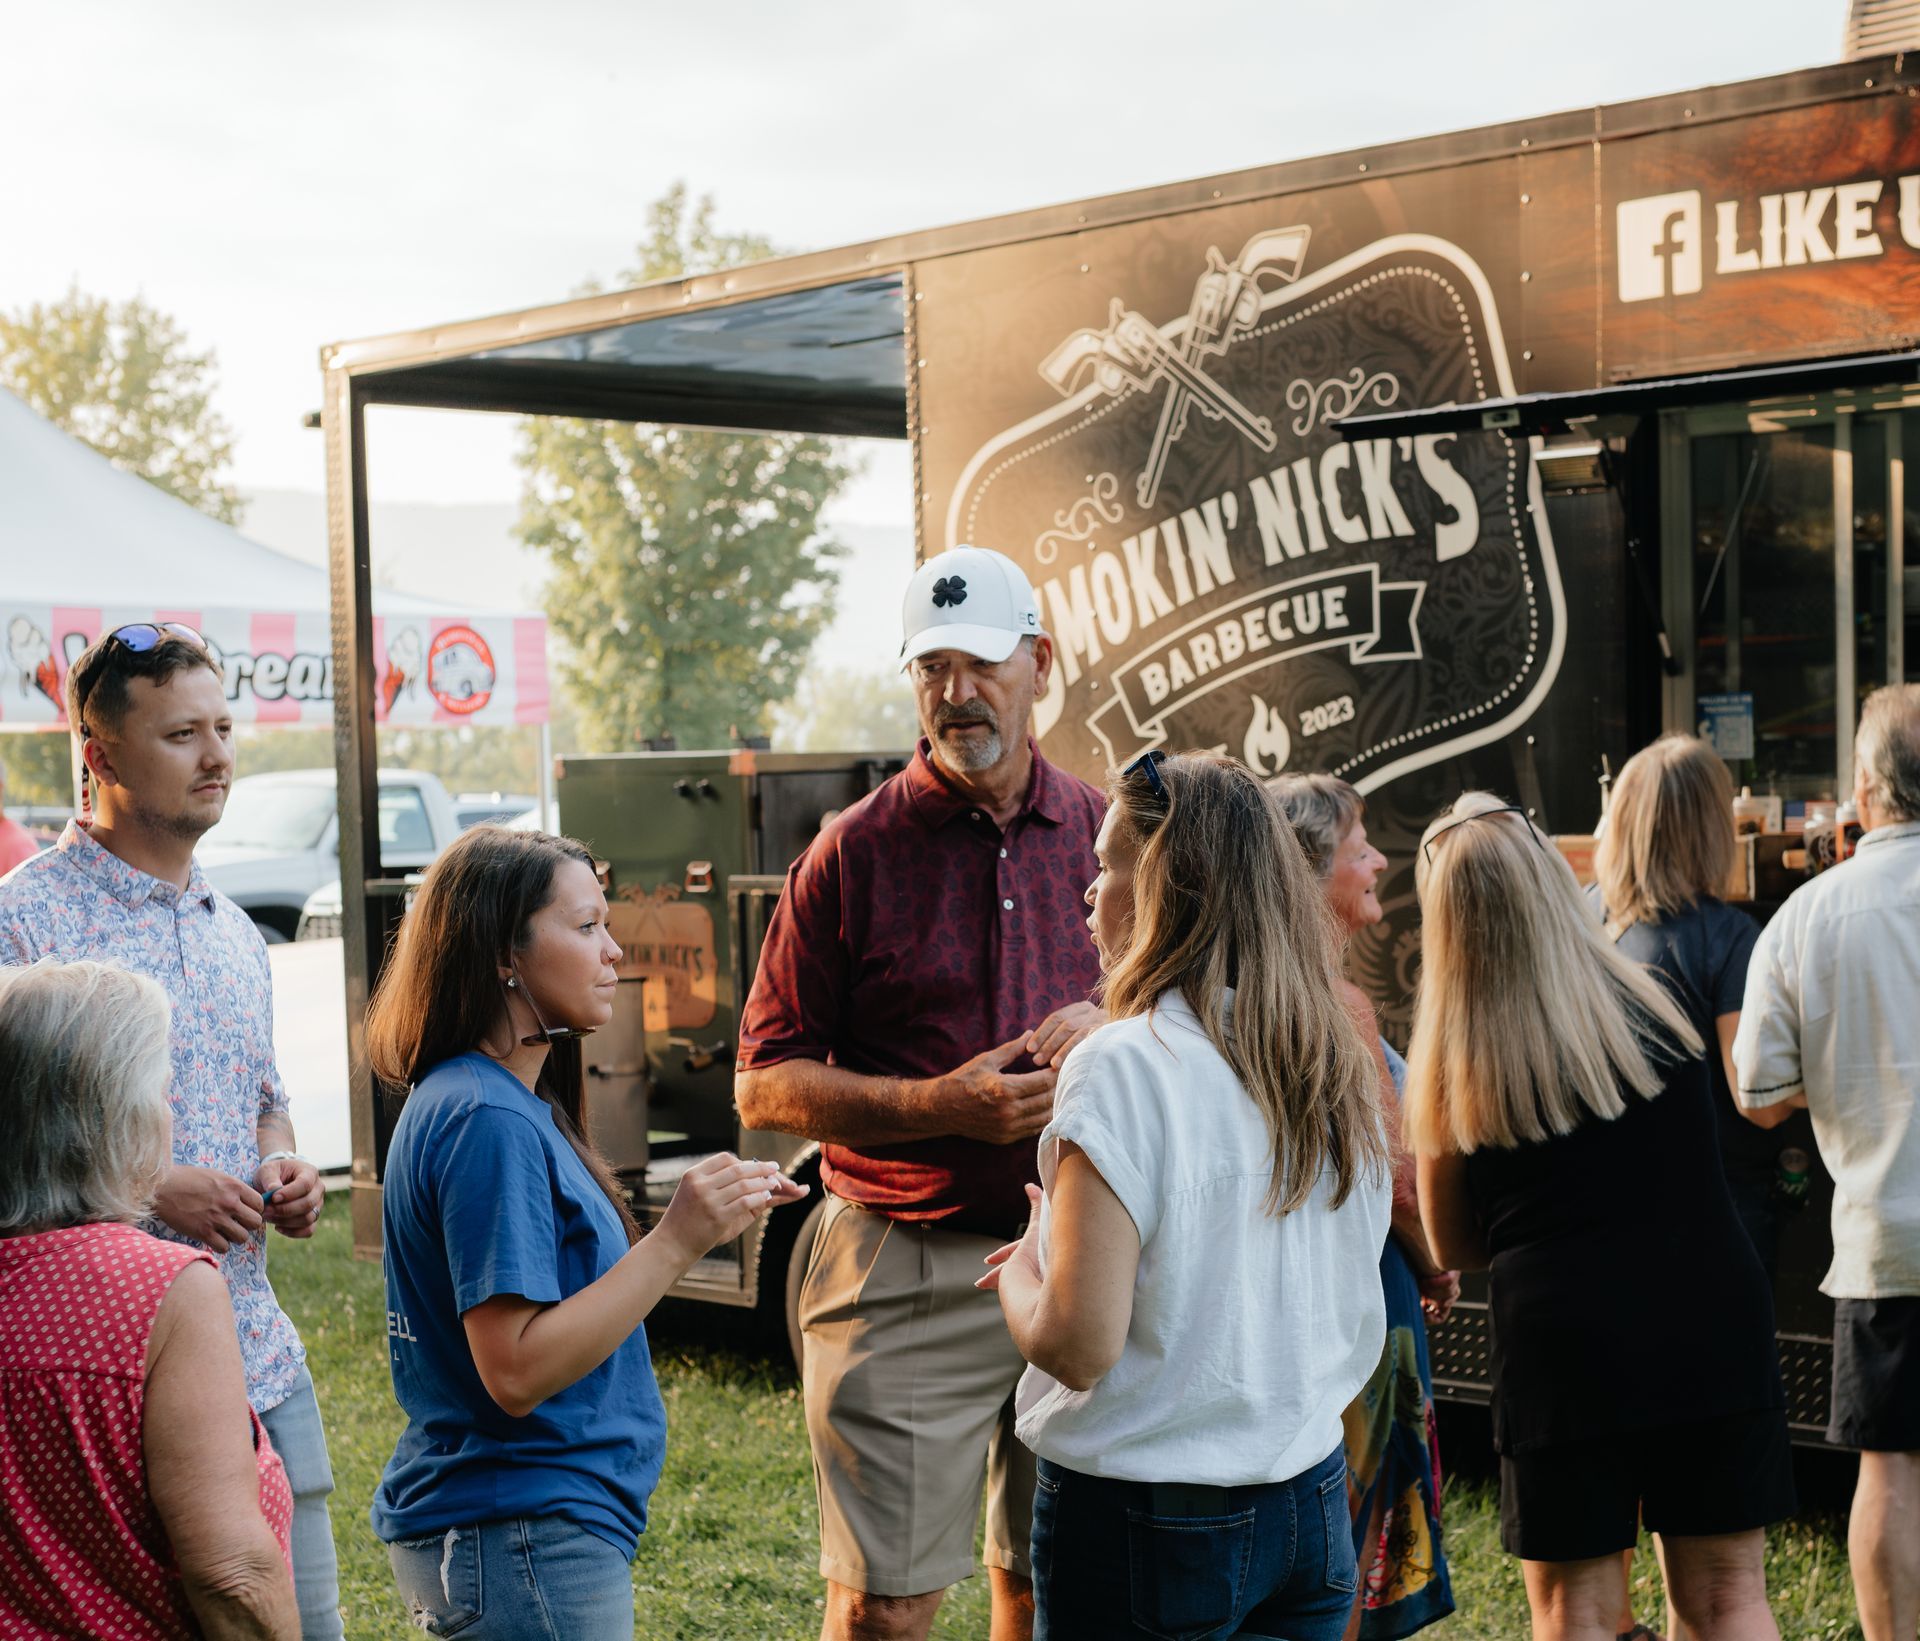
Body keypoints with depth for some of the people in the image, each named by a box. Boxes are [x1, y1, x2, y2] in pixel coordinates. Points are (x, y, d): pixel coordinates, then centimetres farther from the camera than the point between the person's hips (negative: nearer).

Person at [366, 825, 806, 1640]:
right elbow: (517, 1372, -24)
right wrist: (676, 1240, -25)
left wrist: (708, 1211, 5)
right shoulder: (488, 1121, -20)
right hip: (522, 1542, -10)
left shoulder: (505, 1104, 11)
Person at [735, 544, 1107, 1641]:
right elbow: (765, 1086, -2)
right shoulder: (857, 851, -2)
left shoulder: (1108, 837, 8)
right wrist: (936, 1107, -16)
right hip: (906, 1275, -3)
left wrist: (1112, 1027, -5)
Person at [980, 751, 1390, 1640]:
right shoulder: (1337, 1066, 2)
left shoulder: (1123, 1069, -18)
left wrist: (1020, 1270, -1)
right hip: (1310, 1505, 6)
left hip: (1148, 1527, -6)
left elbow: (1078, 1345, -21)